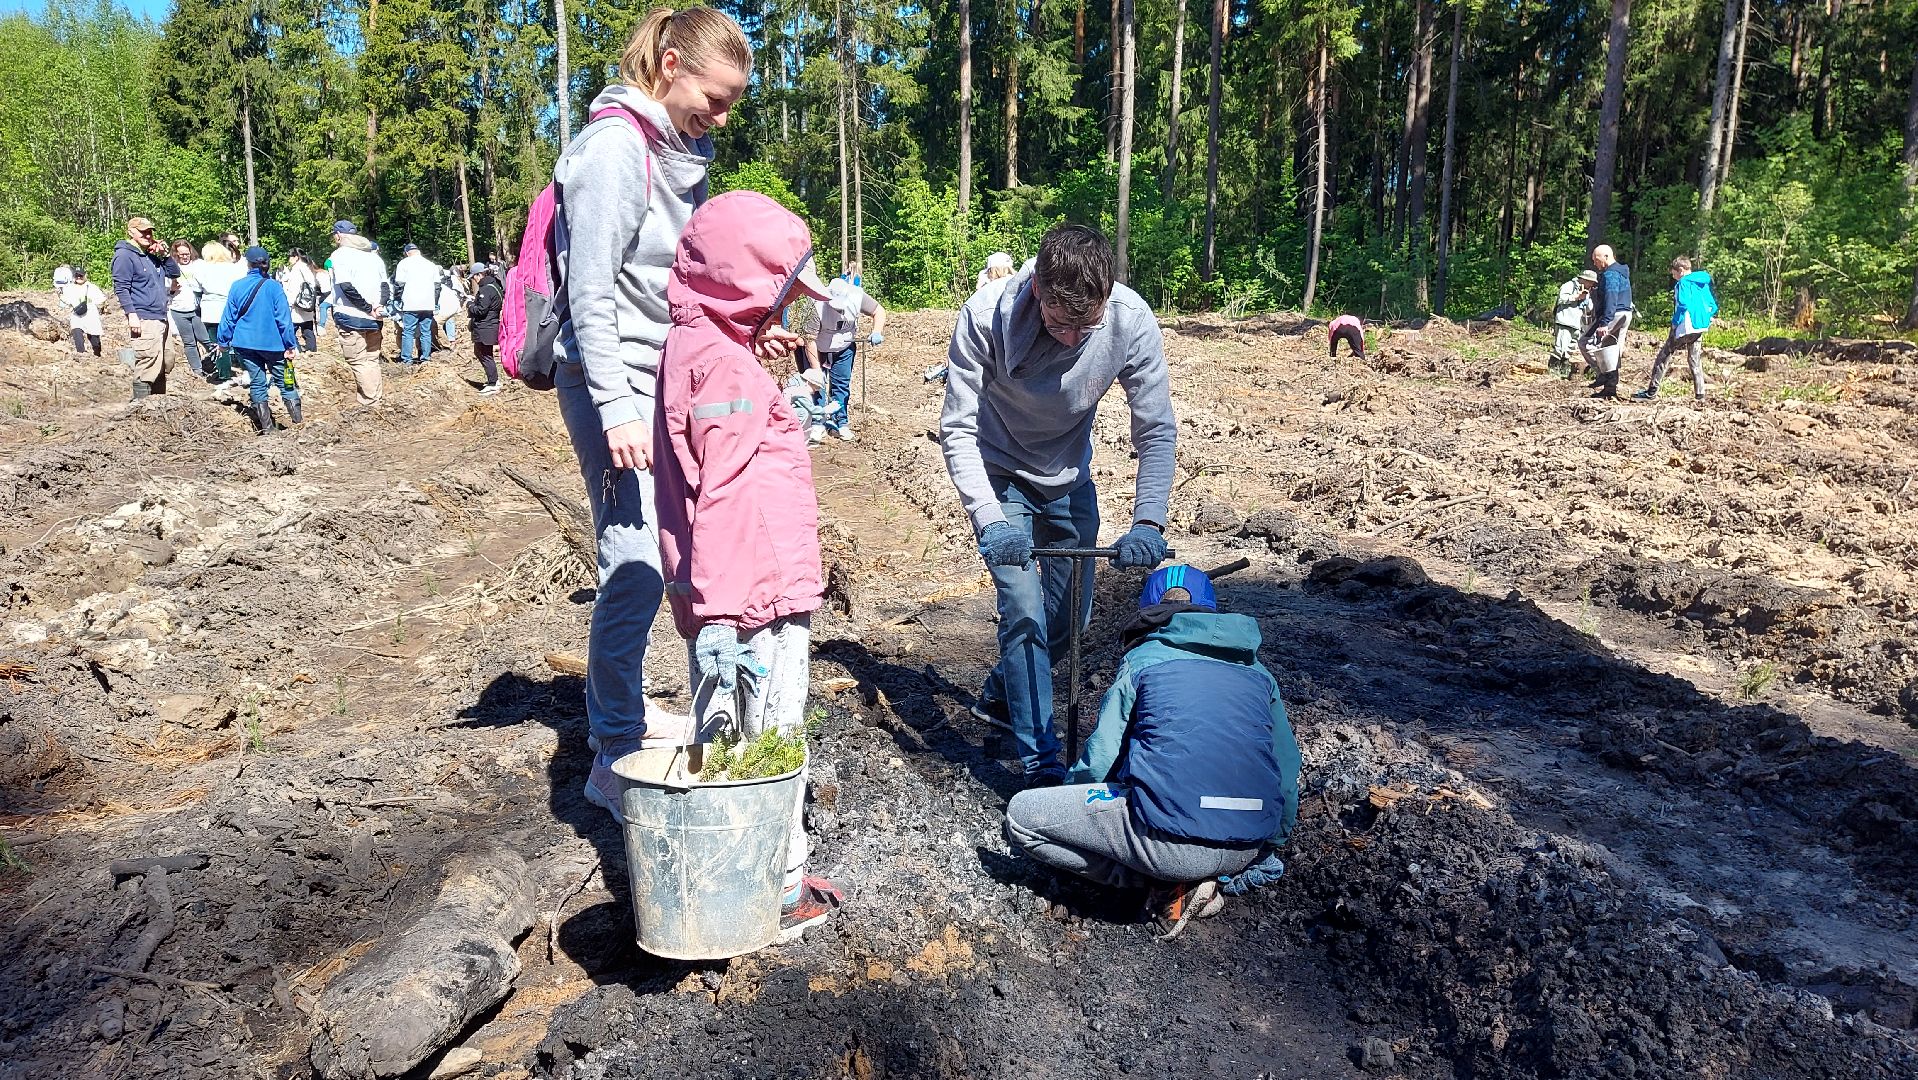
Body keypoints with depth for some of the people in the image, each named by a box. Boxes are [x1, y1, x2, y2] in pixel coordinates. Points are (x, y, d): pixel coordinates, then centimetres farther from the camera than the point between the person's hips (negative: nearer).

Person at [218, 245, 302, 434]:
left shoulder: (237, 287, -1)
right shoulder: (274, 286, -9)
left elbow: (229, 316, 4)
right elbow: (284, 317, -10)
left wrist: (224, 340, 15)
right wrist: (289, 345, -6)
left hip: (245, 343, 3)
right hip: (272, 343, -3)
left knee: (258, 384, 9)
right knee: (286, 382, 7)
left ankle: (267, 428, 8)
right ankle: (298, 422, 2)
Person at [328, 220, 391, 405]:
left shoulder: (340, 254, -6)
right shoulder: (372, 254, 15)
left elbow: (347, 287, -19)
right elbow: (385, 284, 11)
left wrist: (368, 307, -14)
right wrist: (381, 305, -3)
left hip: (350, 317, -6)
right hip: (373, 319, 6)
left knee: (357, 361, -2)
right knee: (372, 359, 15)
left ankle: (370, 402, -4)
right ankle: (377, 397, 17)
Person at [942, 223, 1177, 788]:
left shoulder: (1132, 322, -27)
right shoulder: (985, 318, -32)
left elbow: (1157, 430, -18)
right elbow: (958, 428, -26)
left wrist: (1148, 520, -31)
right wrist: (989, 519, -38)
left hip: (1069, 480, 3)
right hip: (1000, 477, -3)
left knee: (1071, 614, 11)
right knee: (1024, 610, -13)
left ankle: (1000, 696, 38)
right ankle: (1042, 765, -2)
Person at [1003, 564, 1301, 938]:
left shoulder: (1141, 659, 7)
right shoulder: (1258, 671, 18)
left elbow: (1098, 762, 4)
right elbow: (1286, 774, 20)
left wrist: (1070, 788, 26)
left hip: (1173, 840, -6)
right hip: (1247, 850, 6)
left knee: (1021, 815, 6)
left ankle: (1167, 885, 3)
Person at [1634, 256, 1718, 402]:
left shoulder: (1683, 283, -10)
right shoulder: (1704, 283, 14)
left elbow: (1683, 305, -22)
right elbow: (1713, 306, 13)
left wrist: (1675, 323, -13)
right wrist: (1705, 319, 11)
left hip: (1685, 327, -8)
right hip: (1700, 327, 8)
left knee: (1663, 356, 2)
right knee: (1695, 360, 15)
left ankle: (1651, 392, 2)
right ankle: (1700, 394, 11)